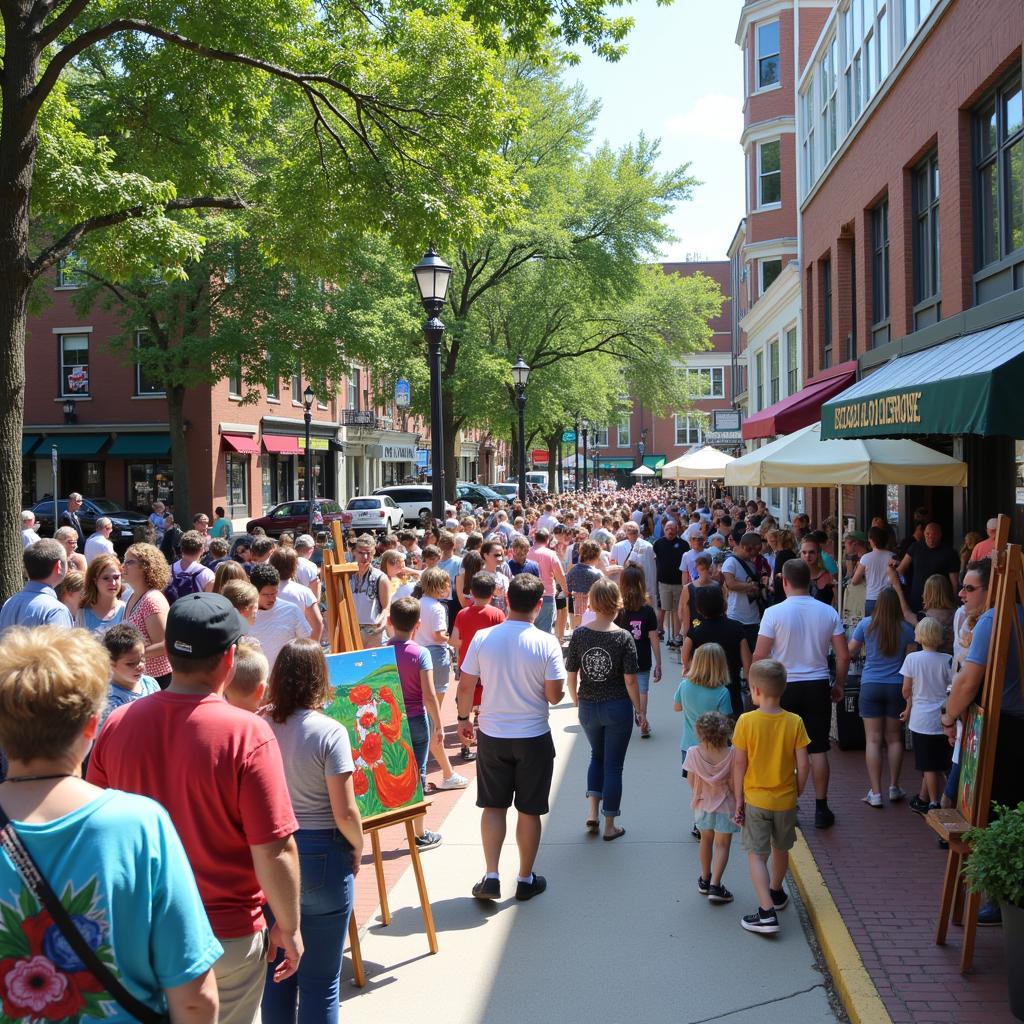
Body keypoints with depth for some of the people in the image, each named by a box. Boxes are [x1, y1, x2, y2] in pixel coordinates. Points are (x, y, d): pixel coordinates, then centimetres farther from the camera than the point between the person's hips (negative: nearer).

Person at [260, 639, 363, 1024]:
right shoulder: (330, 732, -16)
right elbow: (344, 813, -15)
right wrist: (357, 848, 2)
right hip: (322, 856, -4)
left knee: (276, 969, 18)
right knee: (320, 979, 8)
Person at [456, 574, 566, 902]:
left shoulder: (483, 638, -8)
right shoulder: (547, 644, -14)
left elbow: (465, 687, -4)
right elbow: (554, 696, -13)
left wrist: (463, 719, 13)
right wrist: (559, 688, 10)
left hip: (491, 736, 2)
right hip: (533, 737, -2)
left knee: (493, 806, 15)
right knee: (529, 811, 12)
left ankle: (491, 877, 11)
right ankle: (525, 880, 24)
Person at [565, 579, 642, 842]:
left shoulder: (579, 634, -7)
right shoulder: (623, 638, -14)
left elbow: (571, 675, -2)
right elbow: (630, 680, -12)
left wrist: (577, 701, 15)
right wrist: (639, 712, 0)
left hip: (588, 708, 3)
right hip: (618, 708, -3)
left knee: (597, 756, 26)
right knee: (613, 765, 10)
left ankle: (593, 813, 16)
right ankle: (609, 826, 18)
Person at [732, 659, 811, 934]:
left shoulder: (746, 721, -15)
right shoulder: (794, 722, -10)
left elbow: (739, 764, -12)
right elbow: (803, 764, -7)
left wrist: (738, 799, -2)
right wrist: (797, 793, 8)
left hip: (755, 799, -3)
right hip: (785, 799, 3)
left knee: (756, 854, 2)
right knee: (780, 849, 23)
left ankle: (767, 912, -9)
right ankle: (776, 893, 44)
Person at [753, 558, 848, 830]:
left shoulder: (774, 613, -11)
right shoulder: (828, 612, -1)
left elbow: (759, 656, -11)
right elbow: (844, 655, 1)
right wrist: (839, 685, 14)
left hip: (784, 687, -2)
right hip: (818, 686, 2)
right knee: (818, 749, 9)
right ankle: (821, 809, 14)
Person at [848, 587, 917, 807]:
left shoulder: (866, 624, -4)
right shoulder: (906, 629, -4)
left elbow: (850, 652, 4)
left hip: (870, 686, -1)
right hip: (897, 687, 1)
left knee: (873, 739, 0)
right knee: (894, 738, 13)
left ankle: (875, 793, -1)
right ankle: (894, 788, 16)